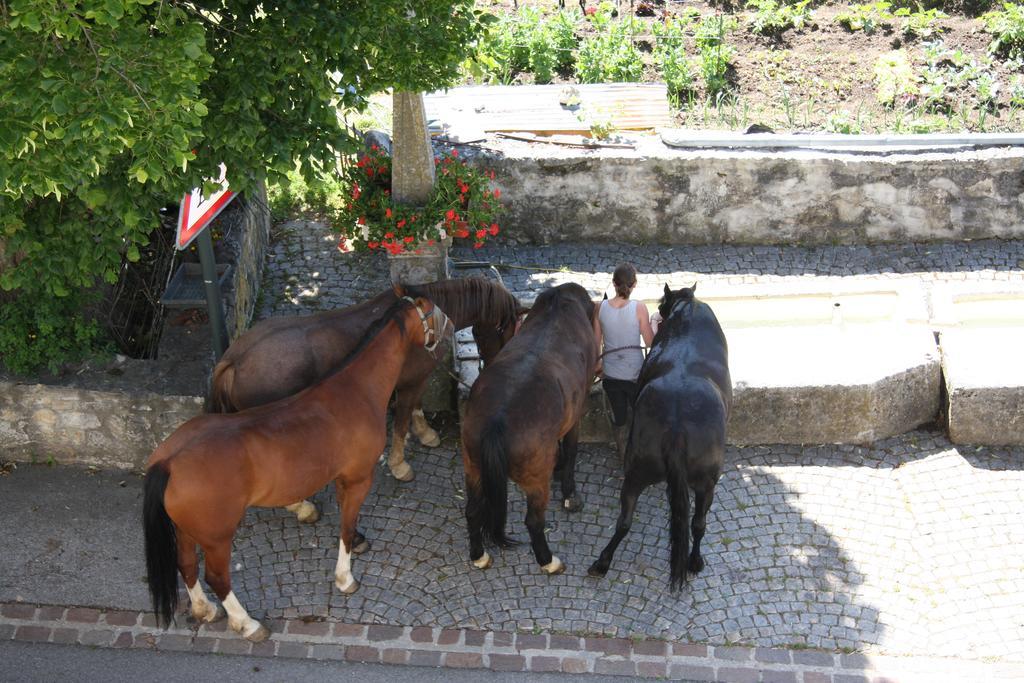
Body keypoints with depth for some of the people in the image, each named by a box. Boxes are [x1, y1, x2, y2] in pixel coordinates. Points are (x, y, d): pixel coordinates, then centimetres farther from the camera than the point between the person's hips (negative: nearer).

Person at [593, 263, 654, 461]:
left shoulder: (601, 307, -11)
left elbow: (596, 342, 0)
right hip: (635, 373, -2)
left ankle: (622, 452, 36)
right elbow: (650, 342, -12)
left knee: (618, 415, 20)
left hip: (610, 374, 2)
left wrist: (598, 364, 16)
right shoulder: (639, 308, -19)